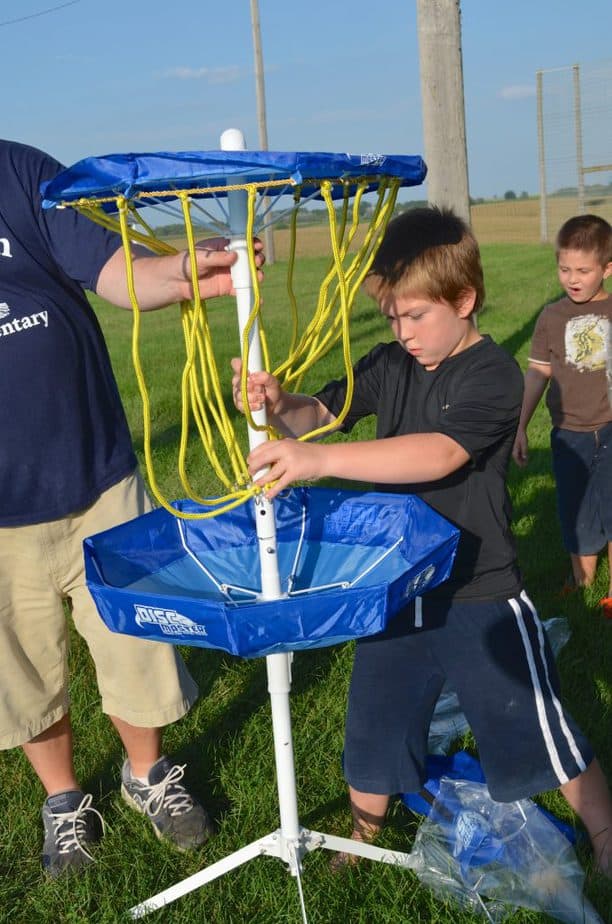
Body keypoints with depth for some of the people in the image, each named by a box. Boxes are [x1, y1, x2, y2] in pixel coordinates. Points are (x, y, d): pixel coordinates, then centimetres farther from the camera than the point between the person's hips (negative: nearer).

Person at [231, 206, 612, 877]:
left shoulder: (494, 376, -19)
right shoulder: (389, 364, 1)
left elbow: (438, 454, -33)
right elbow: (320, 413, 2)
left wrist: (320, 459, -43)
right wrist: (280, 405, -23)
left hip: (479, 595, -5)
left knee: (534, 729, 9)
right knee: (375, 717, 19)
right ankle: (362, 839, 43)